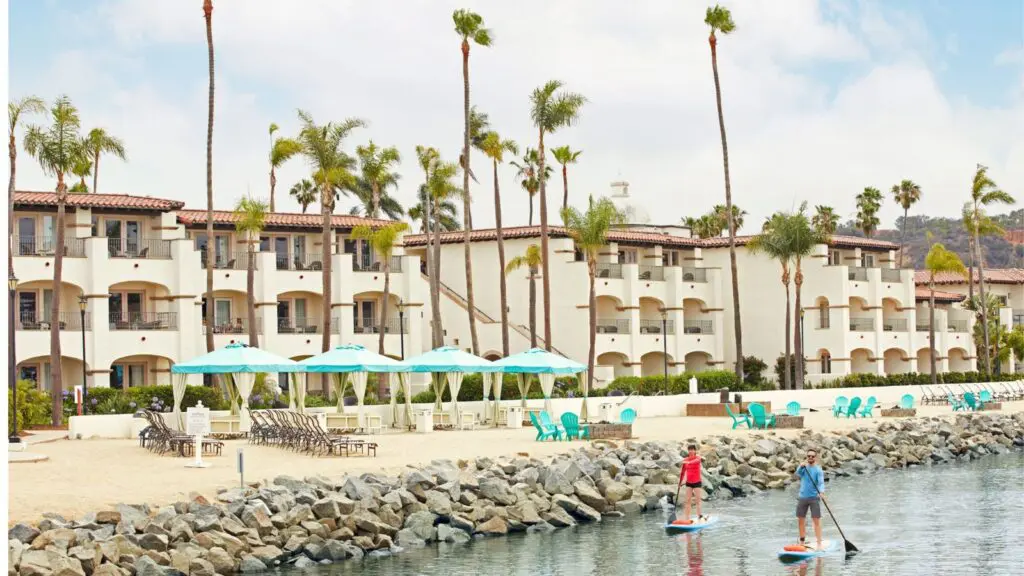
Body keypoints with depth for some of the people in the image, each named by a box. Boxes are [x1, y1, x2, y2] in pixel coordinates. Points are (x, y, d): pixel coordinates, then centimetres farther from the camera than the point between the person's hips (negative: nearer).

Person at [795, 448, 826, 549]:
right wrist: (801, 467, -31)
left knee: (816, 521, -8)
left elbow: (821, 482, -19)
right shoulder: (803, 466, 6)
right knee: (800, 520, 10)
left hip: (814, 498, -4)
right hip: (802, 497, 4)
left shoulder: (818, 469, -7)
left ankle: (819, 544, -9)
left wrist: (821, 492, -38)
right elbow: (798, 475, -12)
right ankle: (802, 542, 24)